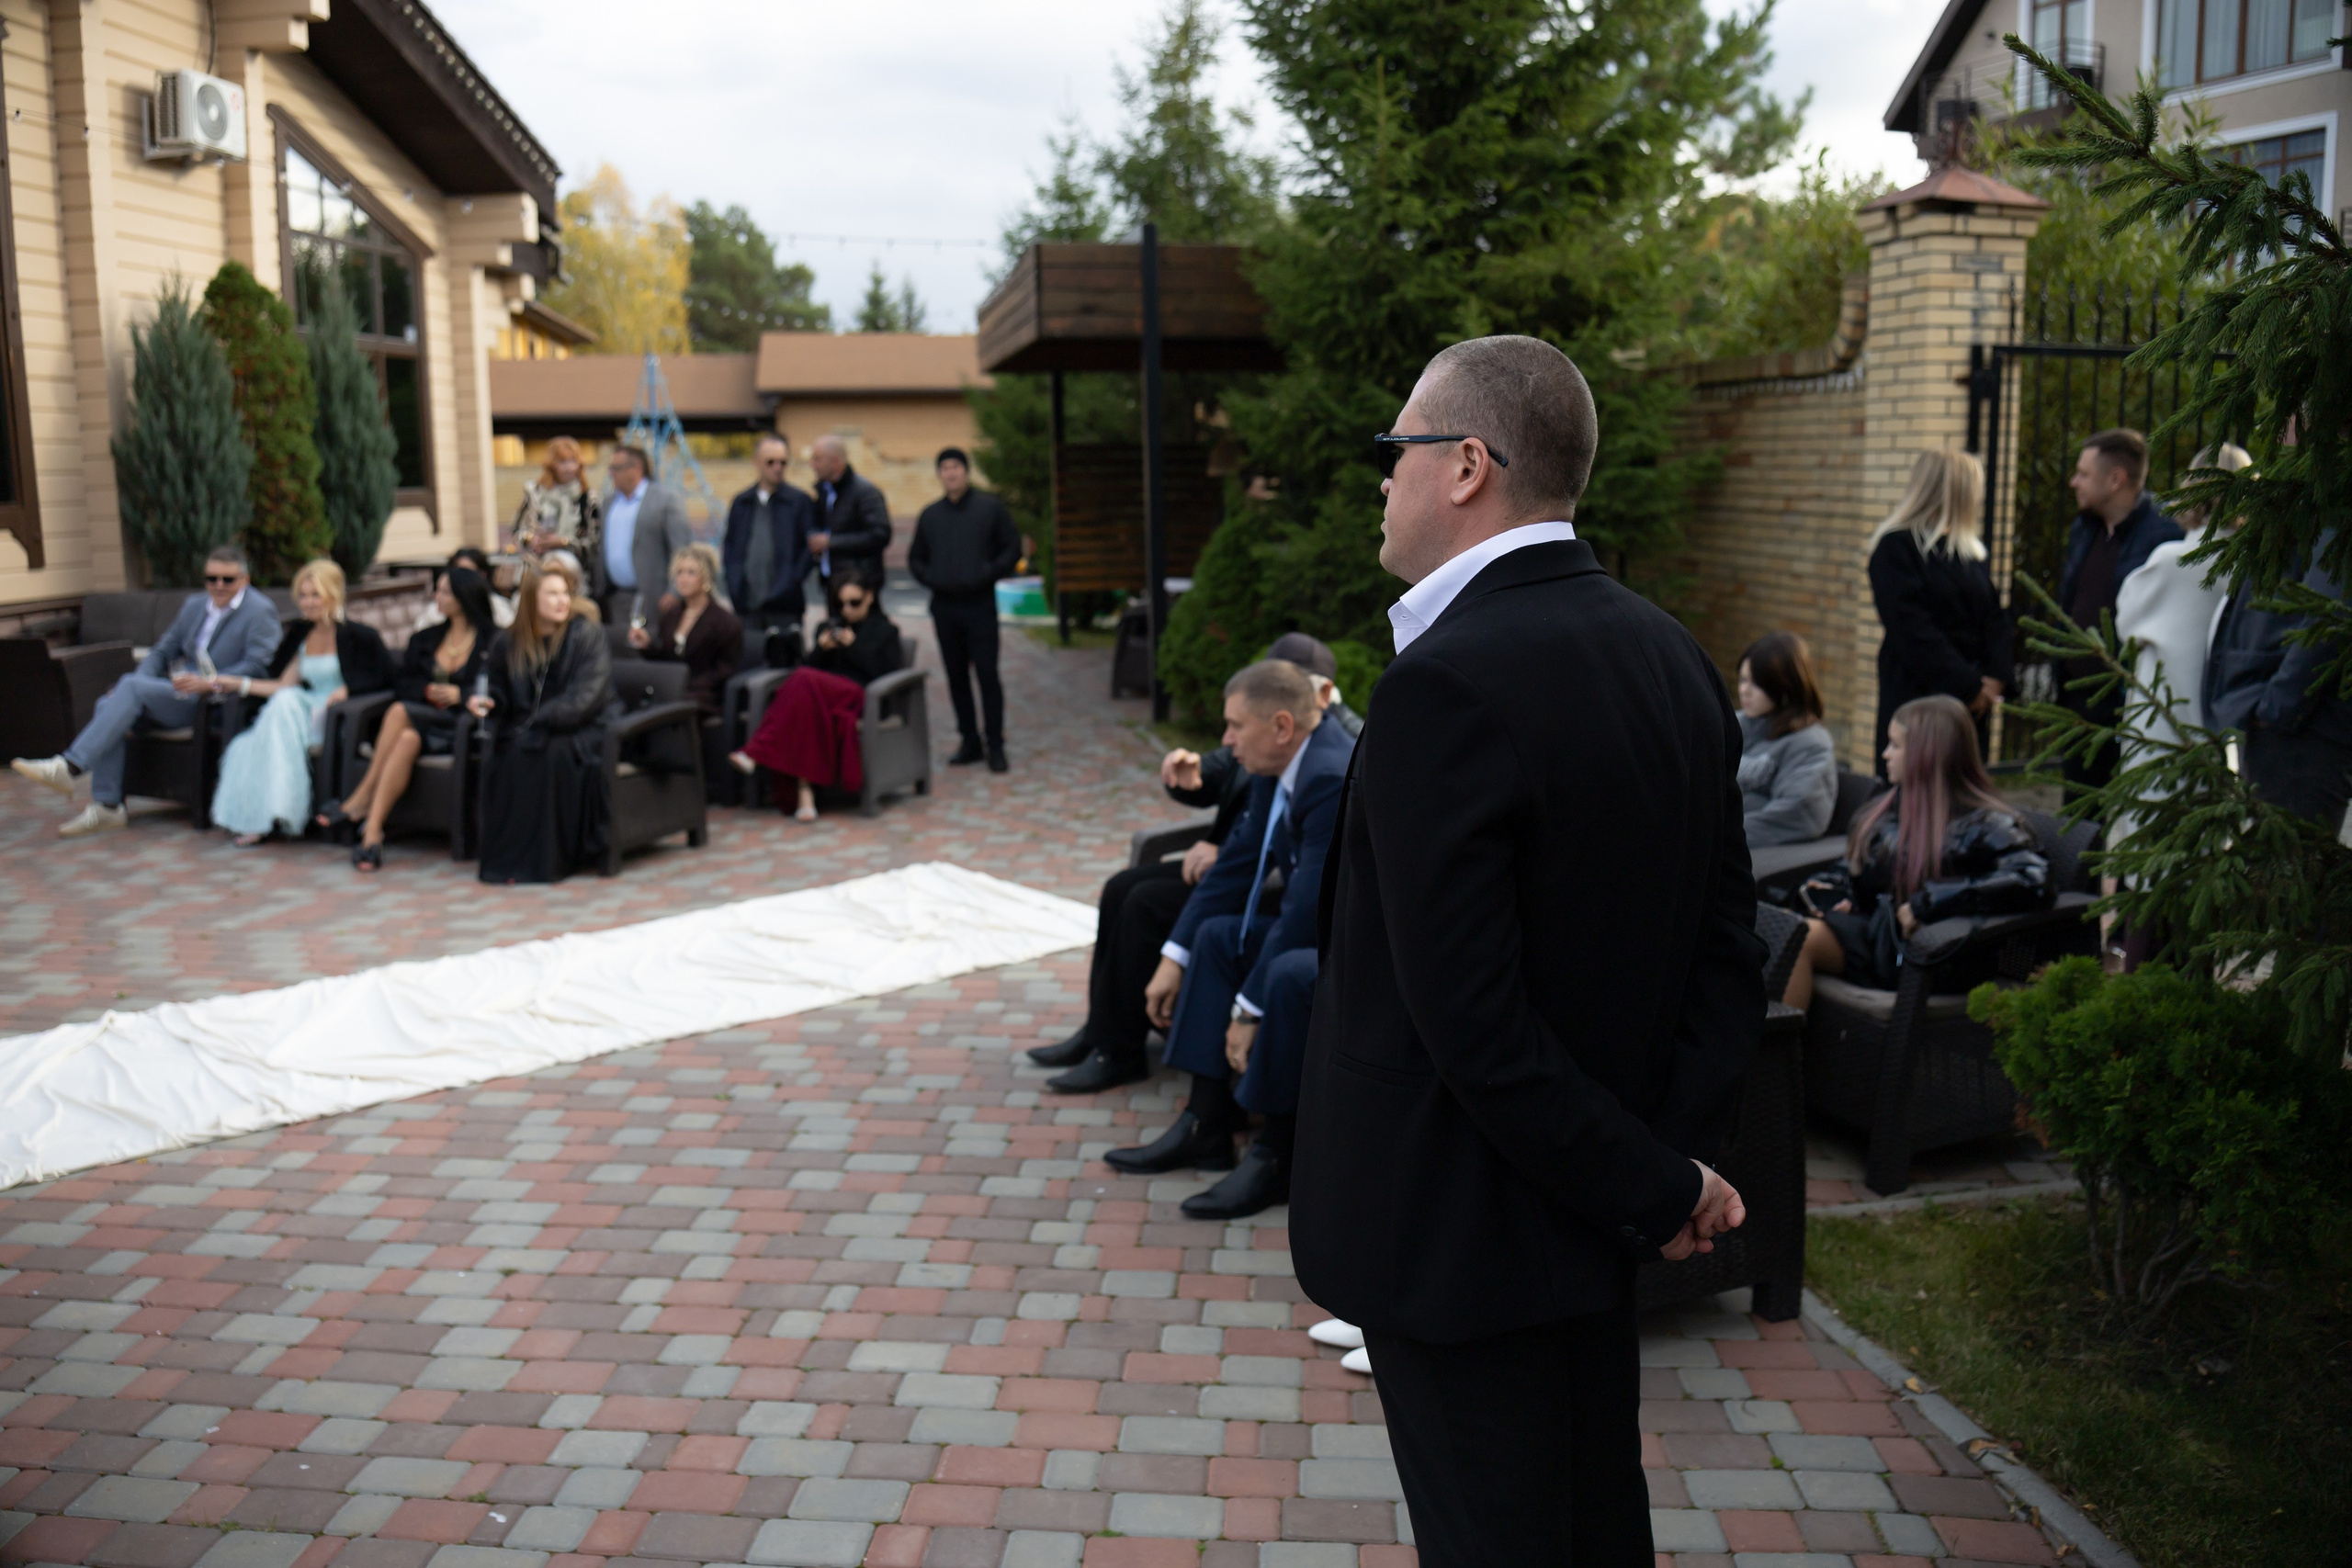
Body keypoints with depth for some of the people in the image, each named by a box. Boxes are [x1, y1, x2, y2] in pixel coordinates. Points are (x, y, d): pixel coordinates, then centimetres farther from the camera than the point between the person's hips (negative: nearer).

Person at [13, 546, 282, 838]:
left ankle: (69, 767, -28)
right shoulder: (195, 605, 19)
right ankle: (106, 807, -16)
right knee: (108, 704, -16)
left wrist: (210, 683, -30)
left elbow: (257, 667, -16)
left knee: (132, 685, -25)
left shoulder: (259, 612, -4)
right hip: (181, 694, 8)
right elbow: (163, 651, 20)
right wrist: (139, 682, 1)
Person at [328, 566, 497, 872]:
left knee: (399, 712, -31)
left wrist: (459, 695, -19)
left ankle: (362, 800, -27)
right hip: (422, 718, 4)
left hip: (465, 724, -4)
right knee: (407, 740, -33)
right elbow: (401, 682, 16)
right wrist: (427, 691, -5)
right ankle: (372, 833, -40)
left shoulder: (493, 641, 5)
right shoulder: (426, 639, 23)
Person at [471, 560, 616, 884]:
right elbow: (503, 695, 16)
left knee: (554, 752, -33)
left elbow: (582, 700, -14)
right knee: (511, 753, -28)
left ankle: (549, 859, -25)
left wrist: (535, 722, -20)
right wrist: (487, 702, -8)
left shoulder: (587, 635, -6)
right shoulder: (507, 644, 5)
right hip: (527, 731, 3)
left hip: (583, 732, -3)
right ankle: (510, 855, -21)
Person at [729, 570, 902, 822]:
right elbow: (805, 667, 21)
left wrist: (854, 646, -4)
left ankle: (758, 752, -37)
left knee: (805, 682, -33)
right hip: (826, 695, 4)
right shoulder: (830, 628, 30)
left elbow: (885, 675, 3)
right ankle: (805, 790, -44)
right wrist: (821, 649, 1)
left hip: (860, 696, -4)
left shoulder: (885, 631, 18)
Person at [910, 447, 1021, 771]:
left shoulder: (990, 508, 3)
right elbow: (915, 559, 19)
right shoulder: (930, 515, 14)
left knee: (987, 674, -7)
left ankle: (995, 746, -2)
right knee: (956, 676, 6)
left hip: (979, 603, -4)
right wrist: (931, 579, 0)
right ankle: (970, 742, 14)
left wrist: (987, 575, -11)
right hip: (943, 605, 4)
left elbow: (1012, 549, 2)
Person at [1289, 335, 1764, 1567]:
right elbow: (1729, 946, 5)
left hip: (1462, 1232, -8)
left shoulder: (1447, 686, -24)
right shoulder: (1672, 656, 3)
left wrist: (1657, 1188, -14)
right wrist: (1673, 1159, 0)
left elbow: (1466, 1016, -25)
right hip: (1590, 1230, 9)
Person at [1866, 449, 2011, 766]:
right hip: (1916, 701, -7)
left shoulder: (1970, 550, 16)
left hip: (1974, 704, 7)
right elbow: (1912, 630, -14)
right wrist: (1968, 686, -15)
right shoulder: (1895, 547, -7)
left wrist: (1996, 676, -4)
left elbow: (1994, 616, 13)